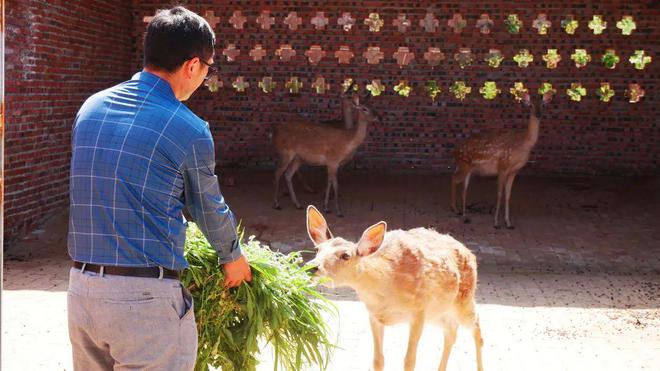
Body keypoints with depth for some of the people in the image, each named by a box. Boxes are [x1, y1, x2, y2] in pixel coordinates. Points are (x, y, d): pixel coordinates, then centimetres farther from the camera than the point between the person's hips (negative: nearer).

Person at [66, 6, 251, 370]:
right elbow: (208, 208, 5)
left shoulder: (91, 108, 6)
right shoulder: (188, 129, -11)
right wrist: (233, 258, 25)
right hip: (145, 296, -6)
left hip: (81, 286, 6)